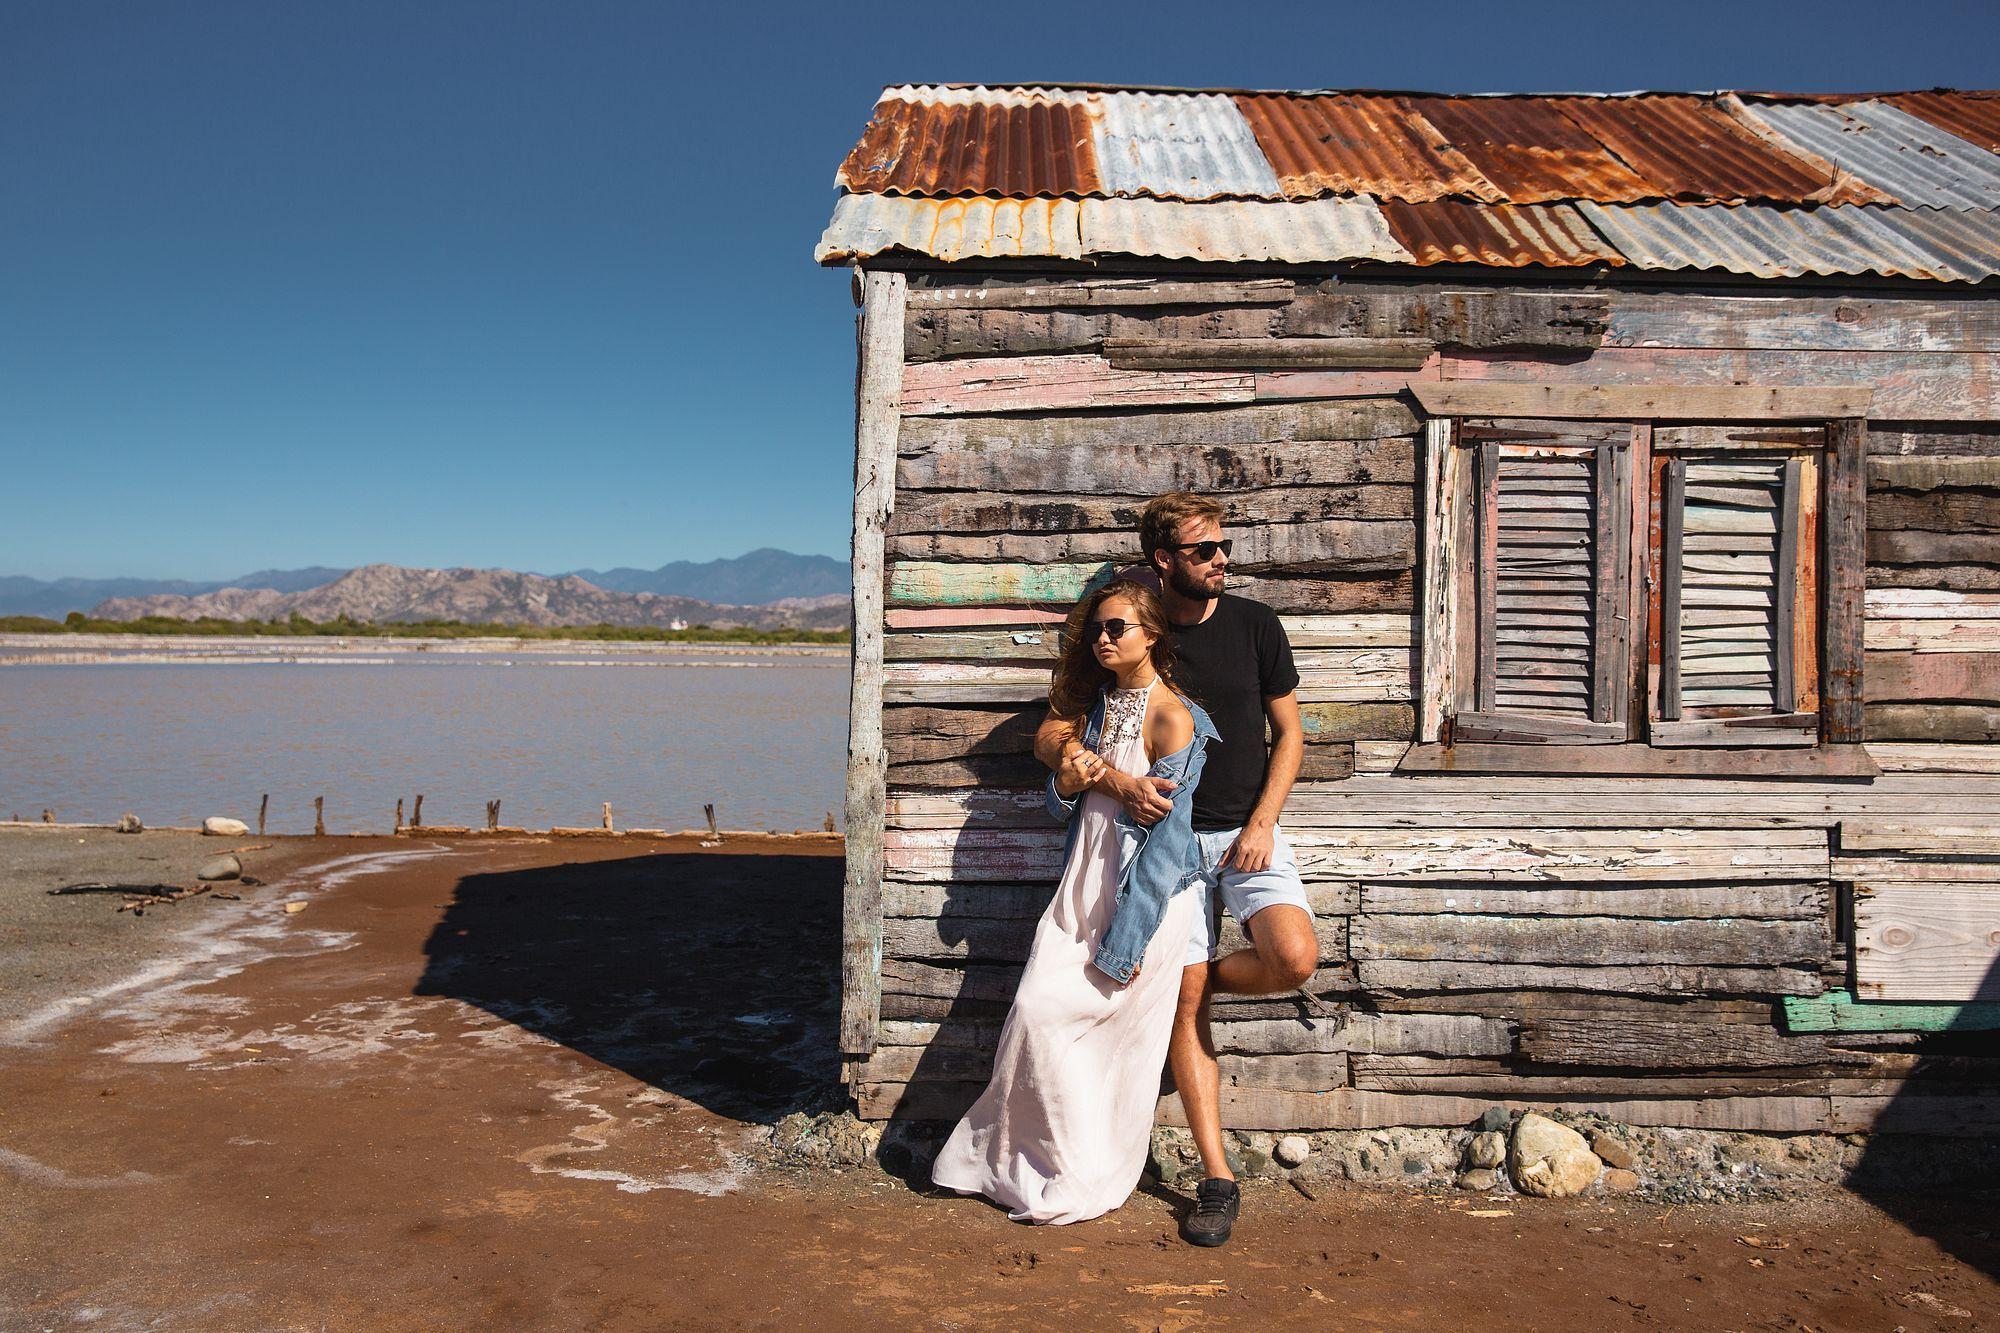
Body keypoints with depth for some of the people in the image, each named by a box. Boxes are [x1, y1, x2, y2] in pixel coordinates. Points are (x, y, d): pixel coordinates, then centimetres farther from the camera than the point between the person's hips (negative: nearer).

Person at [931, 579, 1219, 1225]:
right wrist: (1067, 783, -9)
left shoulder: (1173, 718, -13)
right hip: (1083, 889, 7)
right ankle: (1032, 1161, 18)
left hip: (1145, 897, -6)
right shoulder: (1095, 706, 10)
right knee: (1032, 1015, 0)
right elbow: (1062, 807, 17)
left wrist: (1122, 942, -17)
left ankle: (1082, 1183, 14)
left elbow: (1166, 835, -16)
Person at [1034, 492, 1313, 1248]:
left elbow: (1288, 733, 7)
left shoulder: (1254, 625, 1)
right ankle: (1217, 1180, 9)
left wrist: (1262, 823, -5)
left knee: (1295, 959, -23)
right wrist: (1118, 783, -21)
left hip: (1247, 831, 1)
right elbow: (1051, 737, -4)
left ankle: (1197, 982, 10)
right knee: (1183, 1004, -2)